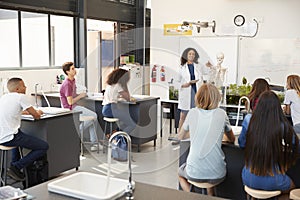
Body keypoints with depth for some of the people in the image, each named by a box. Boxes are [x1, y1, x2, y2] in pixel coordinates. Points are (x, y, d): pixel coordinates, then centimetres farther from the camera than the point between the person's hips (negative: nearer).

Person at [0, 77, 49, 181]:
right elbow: (36, 116, -4)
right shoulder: (21, 97, -6)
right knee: (44, 147, -4)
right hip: (10, 138, -9)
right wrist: (38, 113, 18)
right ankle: (16, 168, -6)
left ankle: (14, 164, 31)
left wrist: (22, 112, 38)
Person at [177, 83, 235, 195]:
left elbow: (180, 137, 15)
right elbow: (232, 139, 15)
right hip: (217, 175, 1)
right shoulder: (221, 114, 0)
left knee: (181, 173, 32)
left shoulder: (192, 113, -1)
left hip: (194, 173, -1)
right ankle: (211, 196, 25)